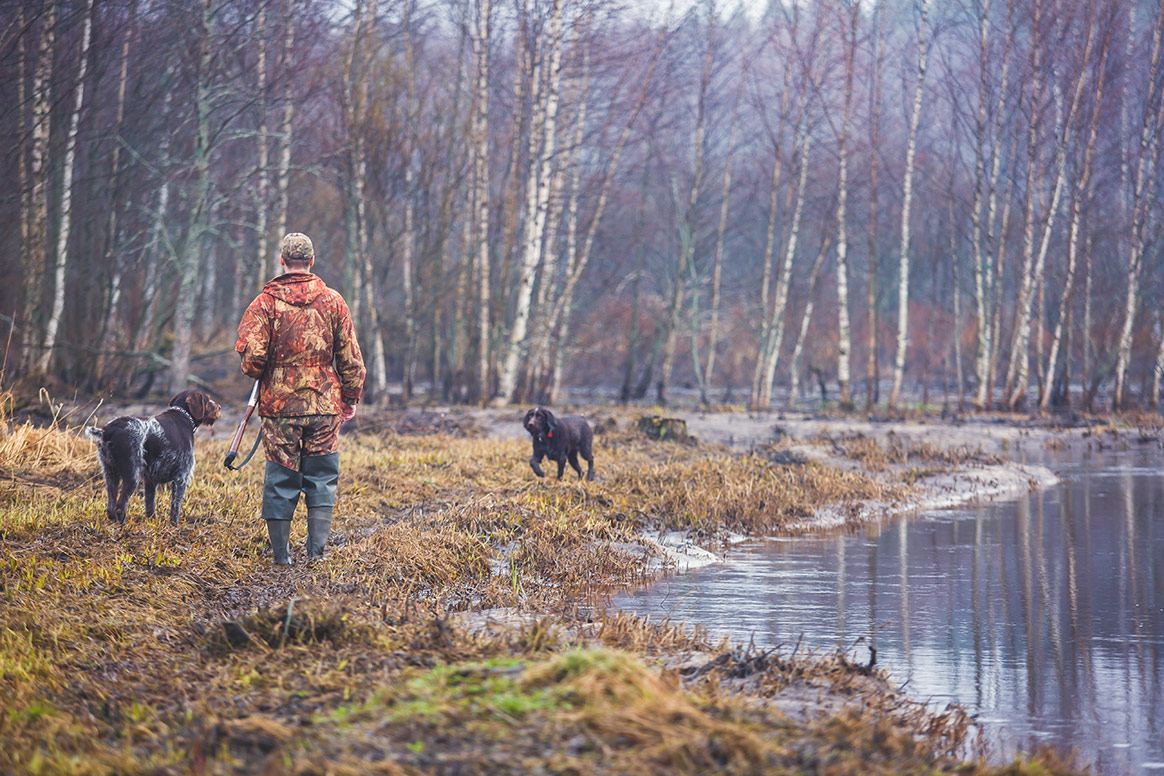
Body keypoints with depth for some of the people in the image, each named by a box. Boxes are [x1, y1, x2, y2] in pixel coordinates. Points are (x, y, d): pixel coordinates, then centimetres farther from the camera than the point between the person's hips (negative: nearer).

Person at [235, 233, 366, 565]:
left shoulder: (266, 302, -4)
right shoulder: (332, 301, 2)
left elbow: (251, 356, -10)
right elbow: (350, 358, 4)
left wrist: (258, 375, 12)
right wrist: (350, 399, 15)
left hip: (279, 404, -1)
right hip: (324, 405, 1)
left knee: (280, 478, 6)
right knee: (321, 477, 9)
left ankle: (280, 554, 9)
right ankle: (317, 548, 1)